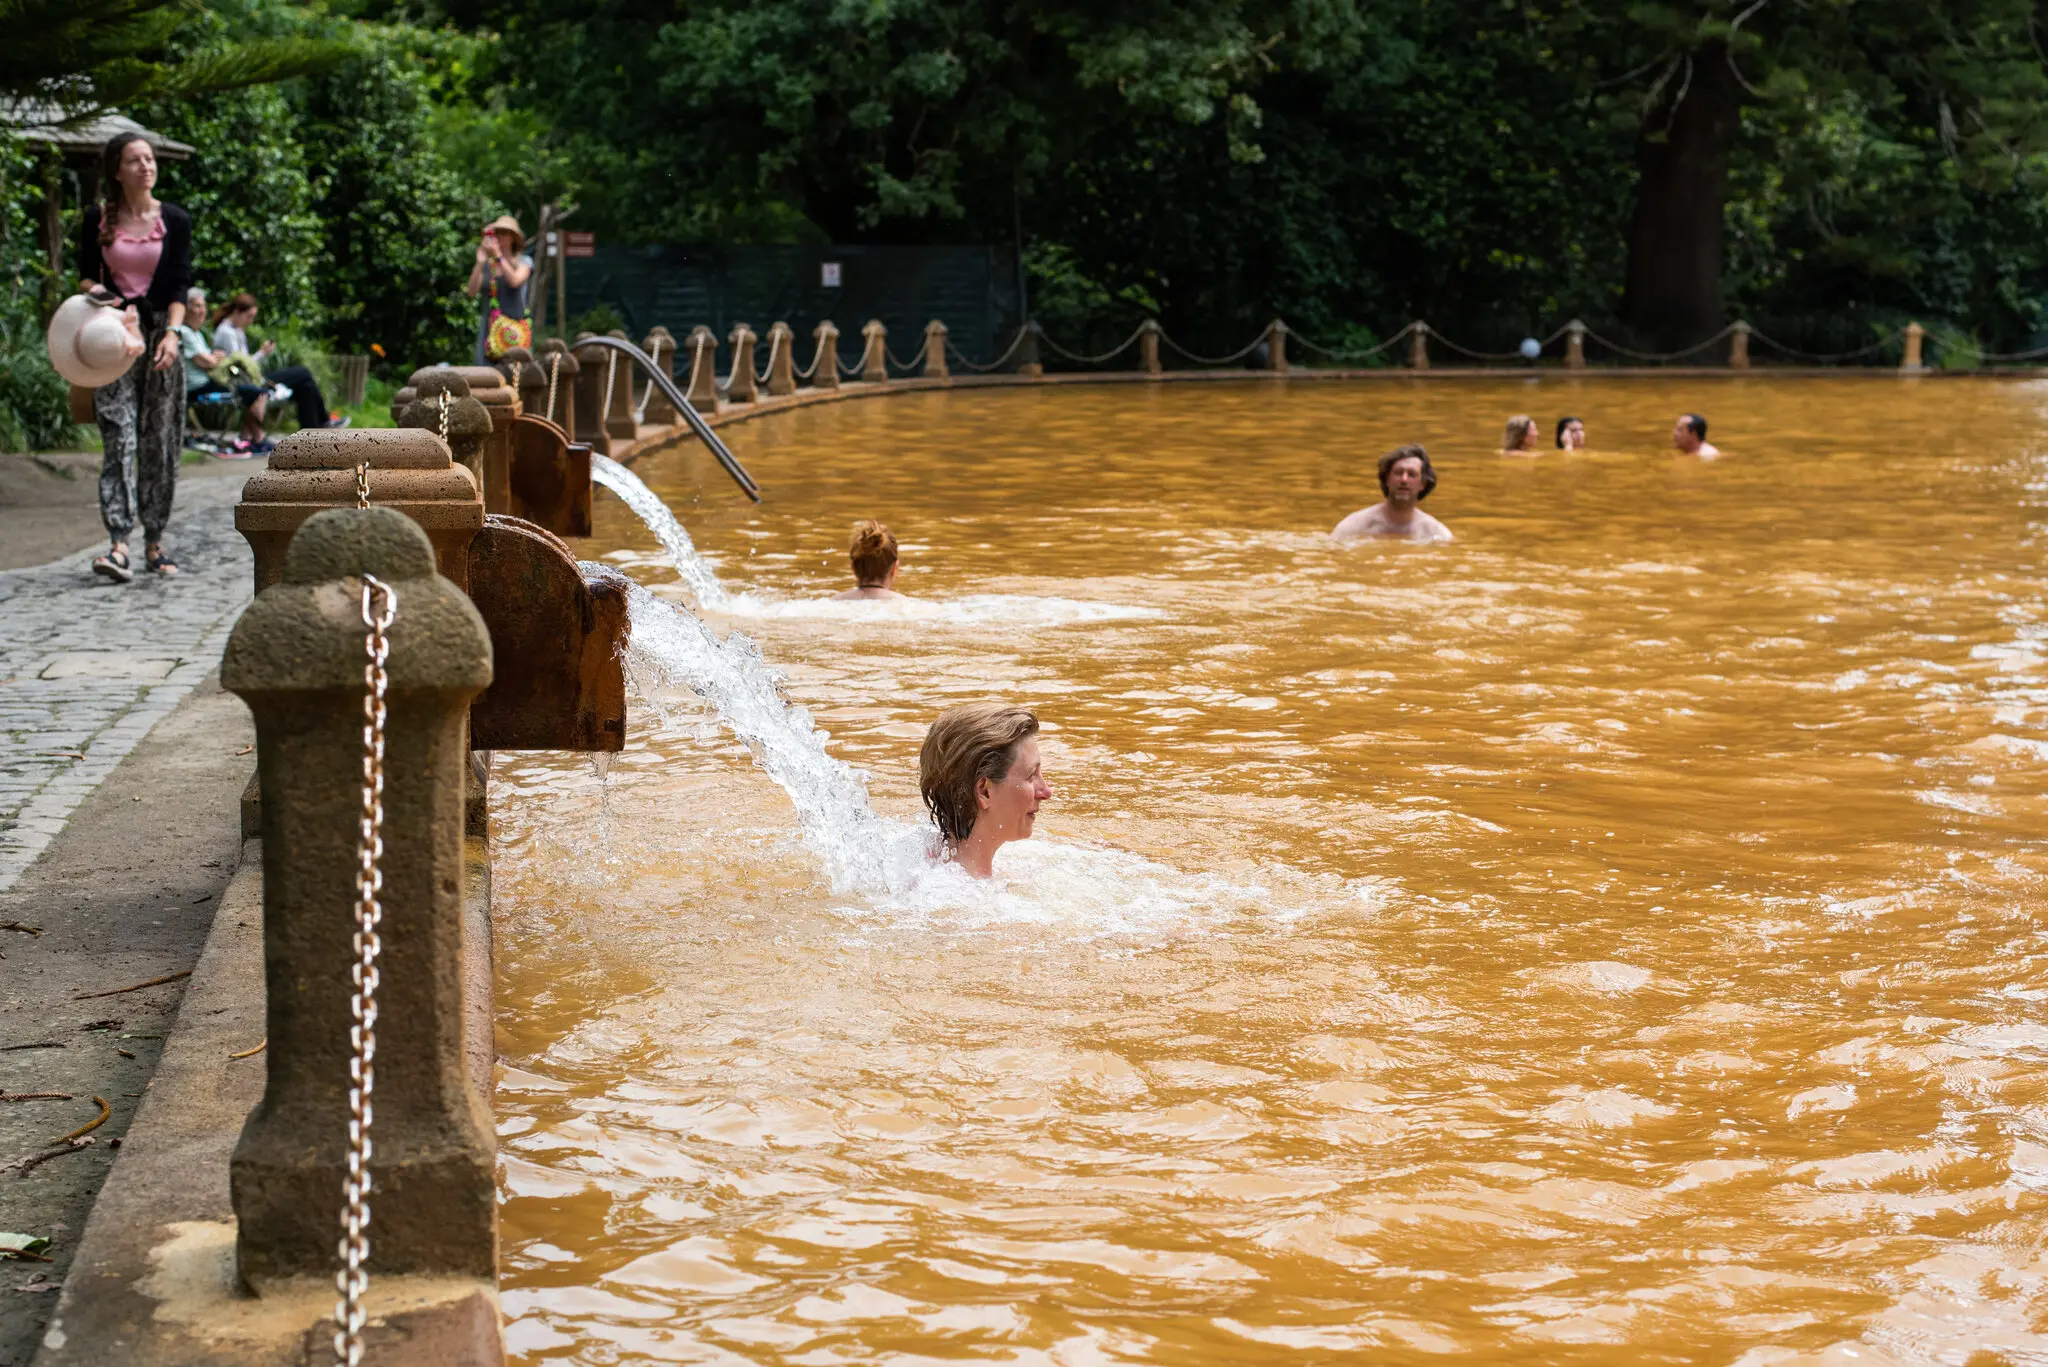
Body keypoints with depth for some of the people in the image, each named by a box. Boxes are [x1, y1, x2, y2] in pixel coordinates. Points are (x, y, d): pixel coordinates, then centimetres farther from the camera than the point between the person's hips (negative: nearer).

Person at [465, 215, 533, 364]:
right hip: (489, 328, 2)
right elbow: (472, 292, 1)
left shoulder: (524, 262, 7)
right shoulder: (486, 265, 13)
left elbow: (515, 281, -12)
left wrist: (498, 256, -14)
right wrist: (480, 263, -7)